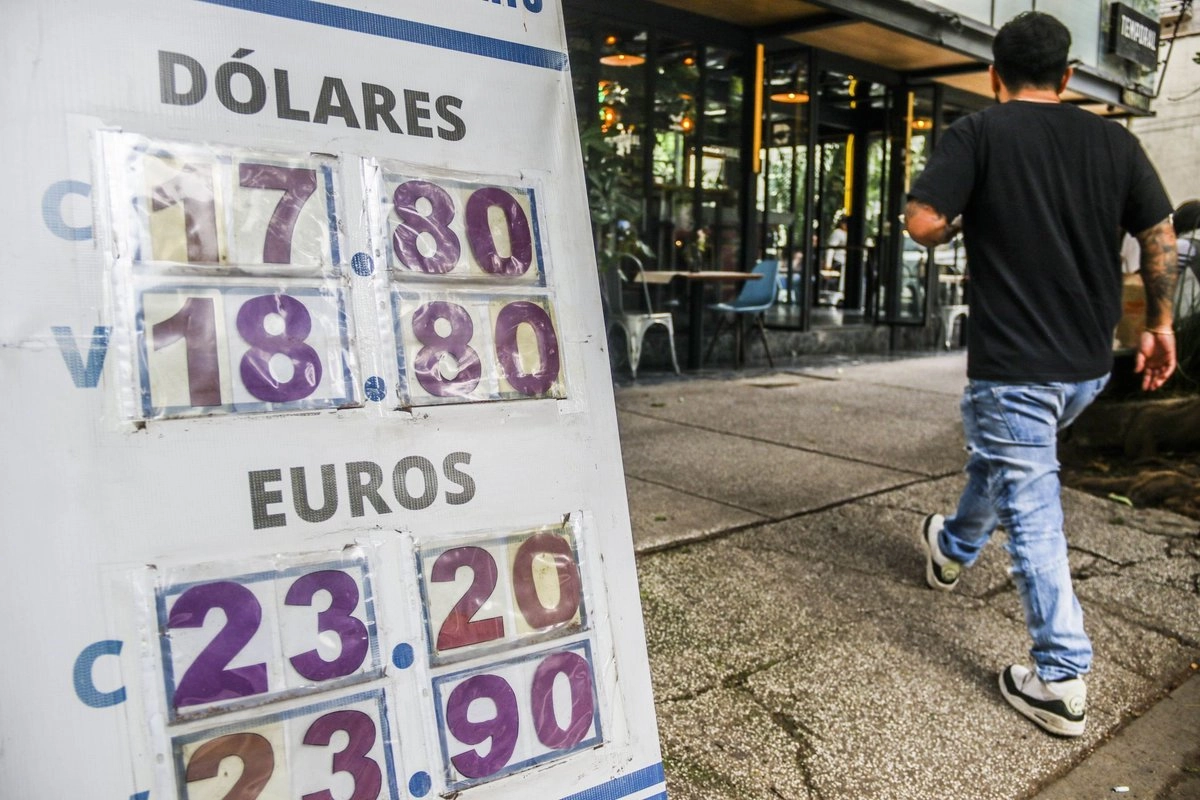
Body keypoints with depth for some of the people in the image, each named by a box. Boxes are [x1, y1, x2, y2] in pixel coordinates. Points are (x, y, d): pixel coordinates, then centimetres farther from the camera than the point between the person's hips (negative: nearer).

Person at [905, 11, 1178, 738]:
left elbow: (922, 223, -18)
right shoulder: (1113, 139, 5)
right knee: (1001, 461, 29)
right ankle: (954, 550, 53)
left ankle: (1063, 681, 4)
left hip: (1014, 364, -6)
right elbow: (1162, 235, 6)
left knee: (1032, 514, 1)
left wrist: (965, 219, 4)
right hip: (1089, 365, 6)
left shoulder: (978, 134, -8)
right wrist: (1161, 324, 16)